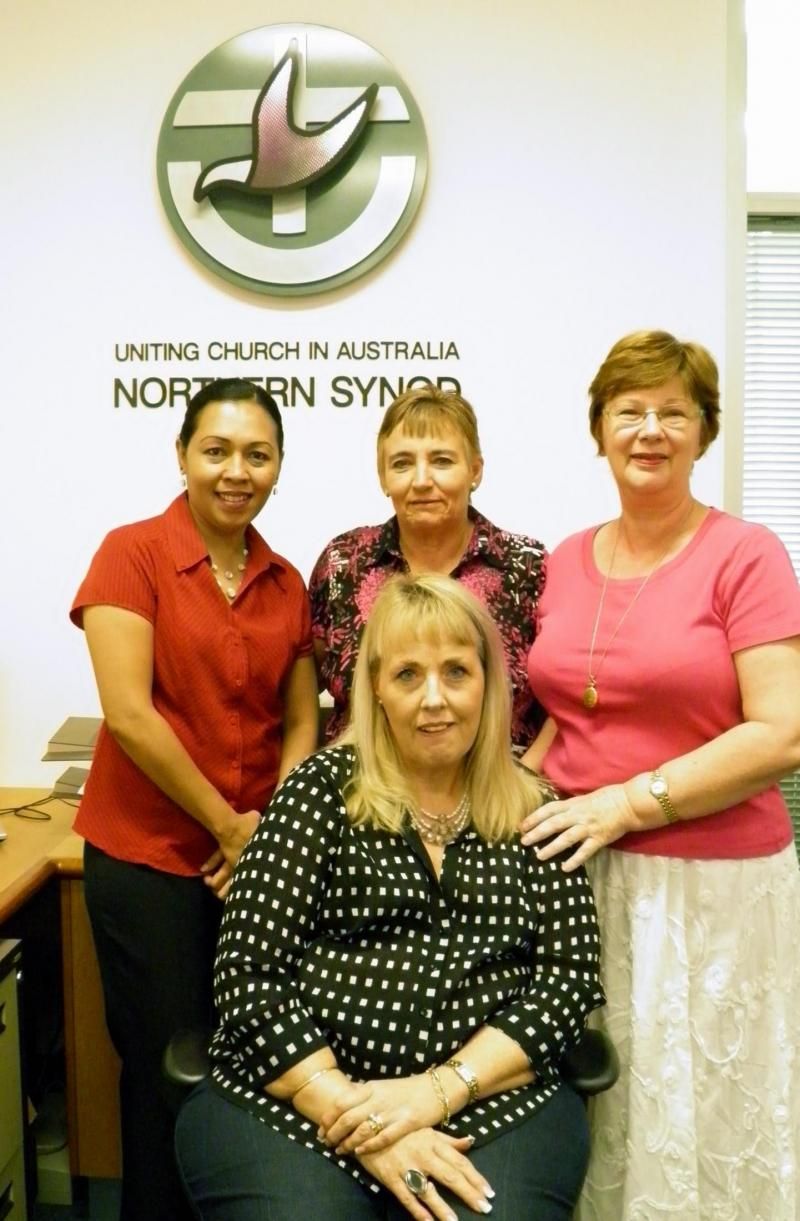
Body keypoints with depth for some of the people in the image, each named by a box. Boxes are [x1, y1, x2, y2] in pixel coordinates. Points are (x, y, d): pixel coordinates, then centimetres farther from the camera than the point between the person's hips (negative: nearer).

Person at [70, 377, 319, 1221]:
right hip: (148, 857, -4)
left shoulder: (285, 582, 5)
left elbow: (301, 724, 8)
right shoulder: (133, 553, -9)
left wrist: (272, 828, -6)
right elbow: (129, 715, -16)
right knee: (168, 1070, 8)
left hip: (258, 860, 4)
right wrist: (227, 825, -11)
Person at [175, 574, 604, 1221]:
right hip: (297, 1098, -1)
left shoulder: (532, 812, 6)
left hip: (488, 1103, 2)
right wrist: (354, 1117, -14)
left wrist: (442, 1088, -12)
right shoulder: (322, 789, 0)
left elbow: (570, 977, 1)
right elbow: (248, 974, -5)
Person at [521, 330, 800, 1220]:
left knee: (696, 1113, 9)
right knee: (587, 1112, 15)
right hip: (579, 874, 5)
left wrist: (628, 802, -17)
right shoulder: (567, 561, 8)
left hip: (707, 880, -4)